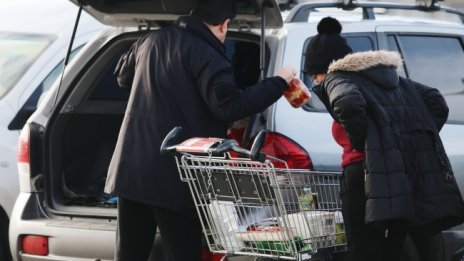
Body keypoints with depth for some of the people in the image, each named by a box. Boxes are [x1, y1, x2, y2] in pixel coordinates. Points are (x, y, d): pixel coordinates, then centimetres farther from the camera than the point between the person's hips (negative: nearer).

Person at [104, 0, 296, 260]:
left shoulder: (151, 40, 12)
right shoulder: (206, 55, -13)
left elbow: (123, 76, 29)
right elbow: (229, 105, -23)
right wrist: (279, 82, -13)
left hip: (131, 168, 7)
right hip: (174, 175, -7)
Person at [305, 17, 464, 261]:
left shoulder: (335, 79, 3)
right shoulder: (390, 75, 25)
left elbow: (348, 105, -22)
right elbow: (436, 103, 17)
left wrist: (359, 143, -9)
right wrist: (418, 142, 14)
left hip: (370, 175, -7)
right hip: (409, 176, 7)